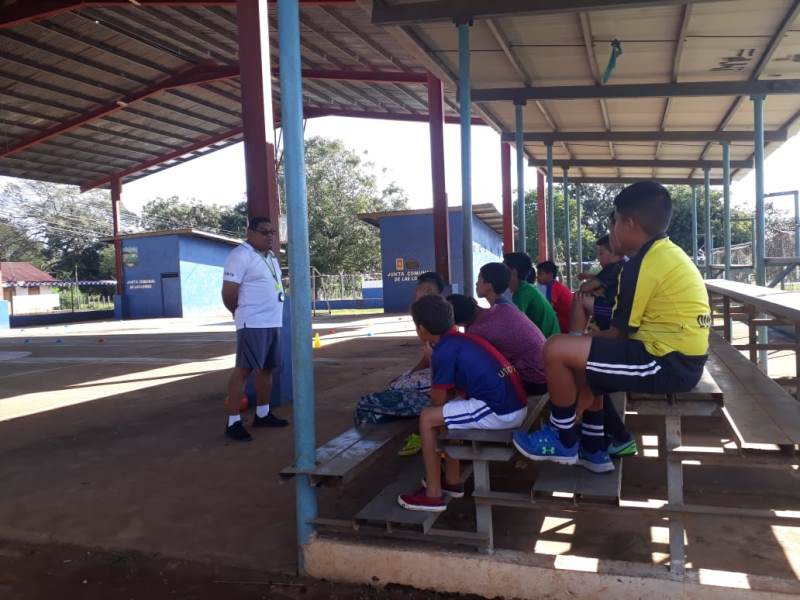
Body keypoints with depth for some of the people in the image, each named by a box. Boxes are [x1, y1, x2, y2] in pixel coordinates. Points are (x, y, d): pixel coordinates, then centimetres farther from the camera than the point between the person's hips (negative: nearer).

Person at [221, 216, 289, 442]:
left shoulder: (271, 257, 17)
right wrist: (243, 314, 2)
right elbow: (229, 293, -14)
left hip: (273, 322, 9)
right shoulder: (241, 255, -11)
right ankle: (233, 422, -5)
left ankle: (262, 414, 26)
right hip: (253, 324, -9)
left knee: (267, 368, 14)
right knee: (244, 369, -8)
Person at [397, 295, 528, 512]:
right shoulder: (462, 339, 16)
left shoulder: (443, 352, -10)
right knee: (446, 412, 25)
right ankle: (452, 481, 31)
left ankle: (433, 494, 7)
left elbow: (438, 401, 0)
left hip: (499, 412, -9)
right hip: (515, 406, 9)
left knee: (427, 418, 0)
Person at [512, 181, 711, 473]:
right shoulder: (670, 253, 15)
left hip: (667, 363, -11)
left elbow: (617, 334, -9)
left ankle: (563, 441, 7)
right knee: (587, 357, 25)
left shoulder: (642, 264, -15)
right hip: (682, 359, 11)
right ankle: (593, 449, 28)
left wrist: (582, 336, 9)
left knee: (556, 350, -13)